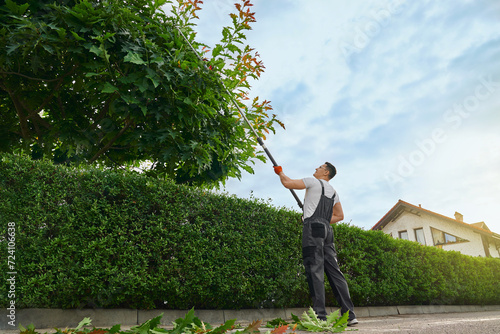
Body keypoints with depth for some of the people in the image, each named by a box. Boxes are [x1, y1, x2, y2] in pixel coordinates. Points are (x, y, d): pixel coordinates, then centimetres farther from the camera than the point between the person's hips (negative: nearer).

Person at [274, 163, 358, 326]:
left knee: (315, 270, -12)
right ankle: (349, 314, 3)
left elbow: (287, 183, 1)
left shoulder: (314, 182, 5)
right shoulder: (333, 192, 26)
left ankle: (320, 316, -16)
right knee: (334, 271, 5)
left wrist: (280, 172, 20)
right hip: (327, 230, 8)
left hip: (313, 227, -7)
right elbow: (340, 215, 26)